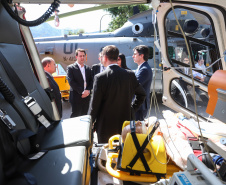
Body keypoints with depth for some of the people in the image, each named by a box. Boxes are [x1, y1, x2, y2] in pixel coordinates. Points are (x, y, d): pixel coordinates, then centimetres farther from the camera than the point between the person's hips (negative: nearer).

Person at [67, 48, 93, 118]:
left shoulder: (88, 68, 13)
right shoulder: (70, 68, -3)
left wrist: (88, 90, -10)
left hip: (86, 96, 5)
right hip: (76, 97, -5)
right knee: (75, 116, 1)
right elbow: (71, 82, -12)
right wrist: (81, 92, -16)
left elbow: (91, 81, 9)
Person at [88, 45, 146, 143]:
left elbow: (94, 104, -11)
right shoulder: (130, 75, -2)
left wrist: (90, 123, 1)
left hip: (106, 125, -4)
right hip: (126, 123, 4)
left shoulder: (100, 77, -15)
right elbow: (142, 94, 9)